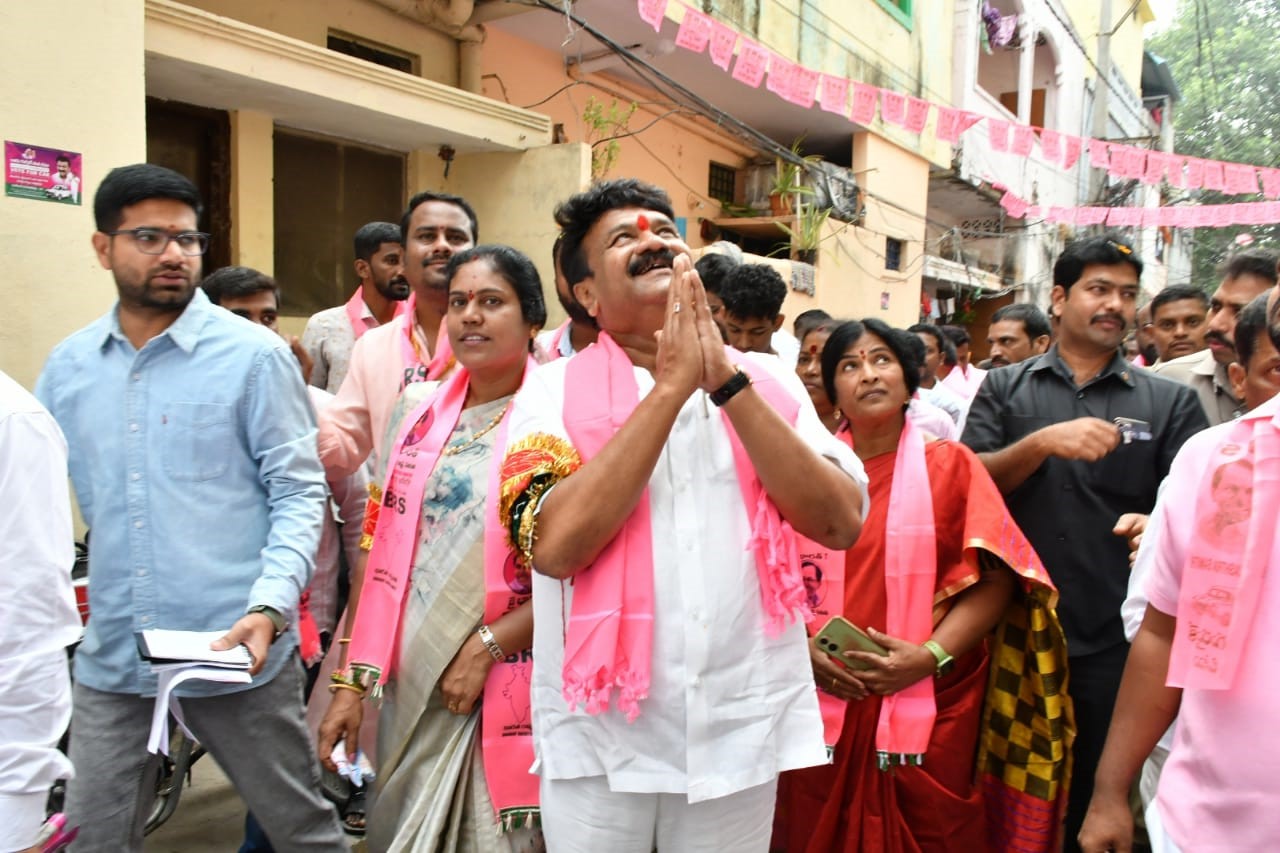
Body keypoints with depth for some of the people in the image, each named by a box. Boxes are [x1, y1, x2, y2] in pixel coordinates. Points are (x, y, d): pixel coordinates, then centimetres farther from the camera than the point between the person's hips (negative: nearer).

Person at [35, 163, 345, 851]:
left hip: (234, 648, -3)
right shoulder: (67, 365, 6)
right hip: (110, 654, 4)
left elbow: (299, 492, -7)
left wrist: (270, 606, -19)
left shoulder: (256, 355, -7)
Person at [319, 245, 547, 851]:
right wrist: (353, 679, 6)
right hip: (412, 687, 5)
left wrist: (486, 647, -15)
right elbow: (385, 557, 7)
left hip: (506, 690, -4)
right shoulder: (418, 410, 6)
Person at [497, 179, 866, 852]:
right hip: (599, 729, -2)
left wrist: (727, 380, -16)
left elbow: (841, 523, -10)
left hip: (741, 727, 2)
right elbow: (554, 544, -20)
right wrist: (672, 383, -19)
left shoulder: (766, 381, 1)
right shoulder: (554, 389, -5)